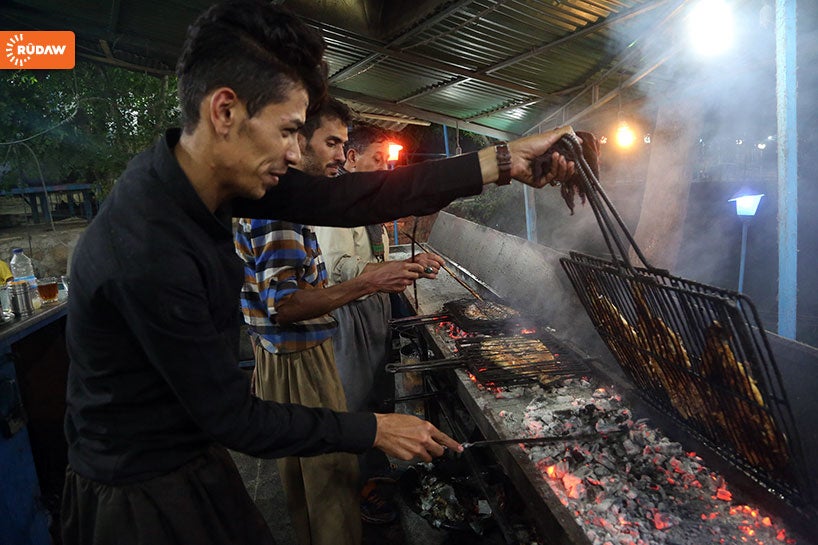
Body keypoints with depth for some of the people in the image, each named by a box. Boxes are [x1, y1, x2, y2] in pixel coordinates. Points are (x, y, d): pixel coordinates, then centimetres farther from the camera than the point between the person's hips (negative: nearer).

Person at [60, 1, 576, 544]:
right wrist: (375, 430, -15)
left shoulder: (207, 172, -9)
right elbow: (233, 417, -24)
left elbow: (343, 200, -12)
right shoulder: (147, 253, -33)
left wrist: (503, 161, -11)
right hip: (144, 501, -6)